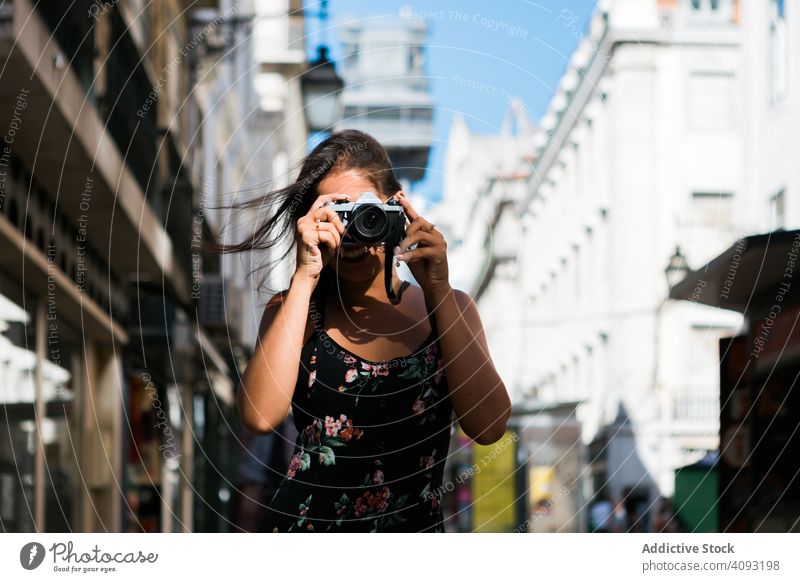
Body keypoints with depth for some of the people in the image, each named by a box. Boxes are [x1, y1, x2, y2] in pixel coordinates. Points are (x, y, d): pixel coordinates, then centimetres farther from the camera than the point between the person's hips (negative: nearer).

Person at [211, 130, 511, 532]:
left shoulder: (448, 309, 9)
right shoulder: (293, 310, 7)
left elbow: (488, 426, -6)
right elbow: (260, 416, -11)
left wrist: (437, 290, -9)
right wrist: (304, 279, -12)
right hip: (306, 524, -2)